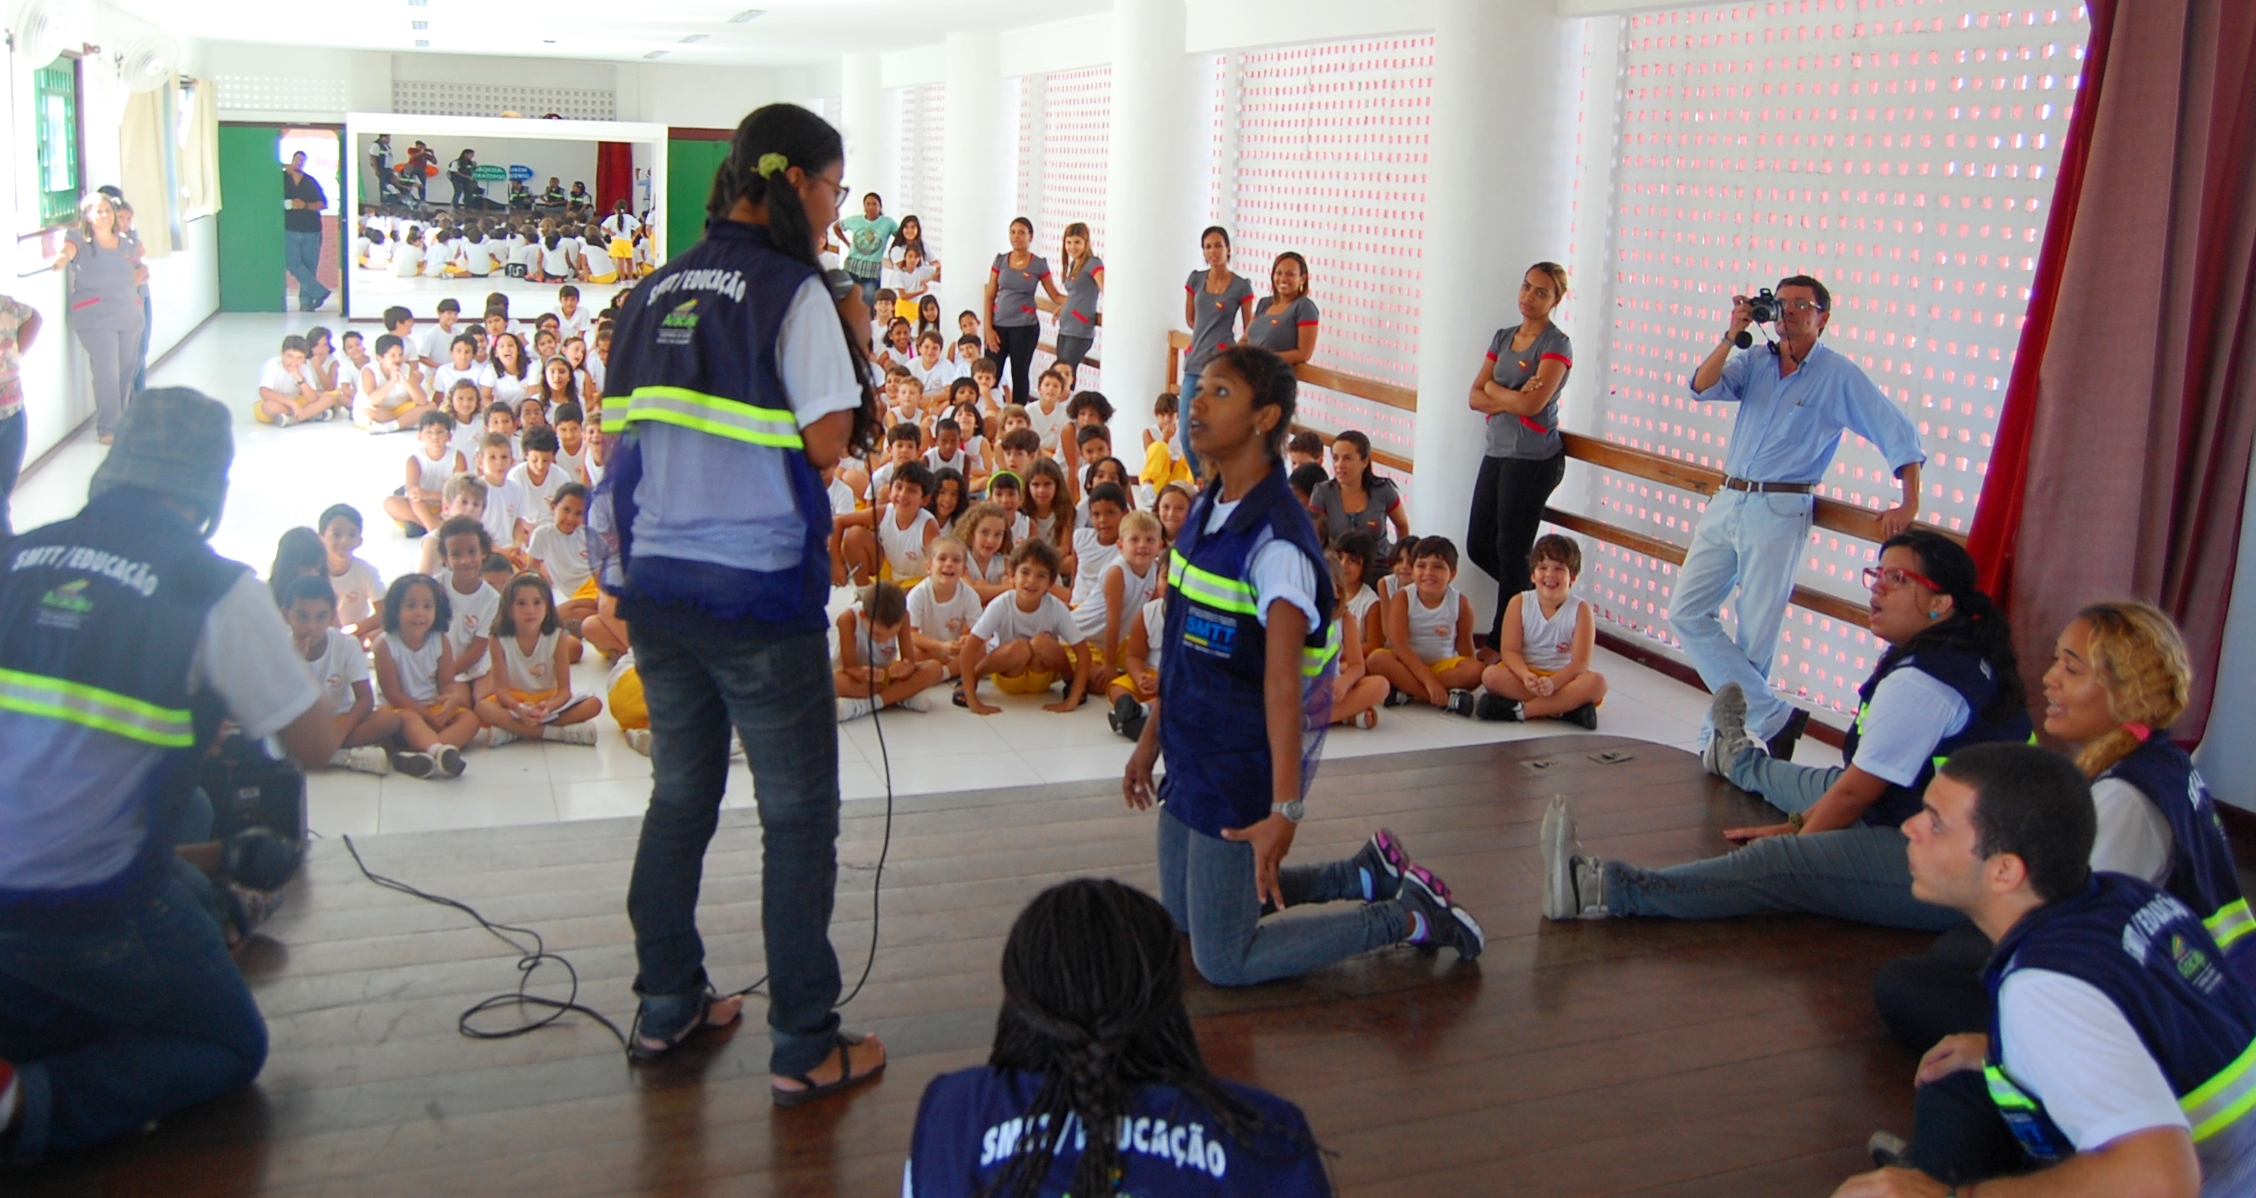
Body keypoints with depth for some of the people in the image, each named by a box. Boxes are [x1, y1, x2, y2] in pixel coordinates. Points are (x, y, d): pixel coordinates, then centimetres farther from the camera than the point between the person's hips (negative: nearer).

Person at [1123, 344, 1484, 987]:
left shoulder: (1276, 541, -24)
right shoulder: (1206, 507, 4)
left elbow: (1283, 682, -28)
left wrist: (1285, 809, -31)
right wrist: (1153, 736, 18)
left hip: (1240, 771, -9)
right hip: (1191, 757, 9)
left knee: (1222, 961, 1)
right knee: (1181, 917, 23)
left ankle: (1413, 919, 11)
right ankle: (1367, 874, 28)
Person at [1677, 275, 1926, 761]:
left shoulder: (1839, 376, -3)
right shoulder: (1754, 361, 10)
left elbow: (1899, 434, -4)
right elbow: (1703, 388, -4)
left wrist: (1909, 504, -11)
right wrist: (1733, 334, -13)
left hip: (1778, 511, -5)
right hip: (1727, 502, 6)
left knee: (1754, 638, -2)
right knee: (1685, 612, -1)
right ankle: (1773, 717, 0)